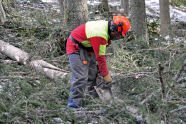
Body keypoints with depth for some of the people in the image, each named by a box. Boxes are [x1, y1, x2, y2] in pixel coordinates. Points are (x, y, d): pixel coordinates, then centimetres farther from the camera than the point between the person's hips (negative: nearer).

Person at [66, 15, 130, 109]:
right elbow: (100, 57, -26)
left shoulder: (105, 26, -1)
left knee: (93, 74, 13)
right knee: (80, 77, -14)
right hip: (76, 48, -11)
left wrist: (102, 69, 10)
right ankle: (74, 105, -11)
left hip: (87, 48, 11)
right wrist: (106, 76, -18)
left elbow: (101, 53, 8)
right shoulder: (100, 35, -31)